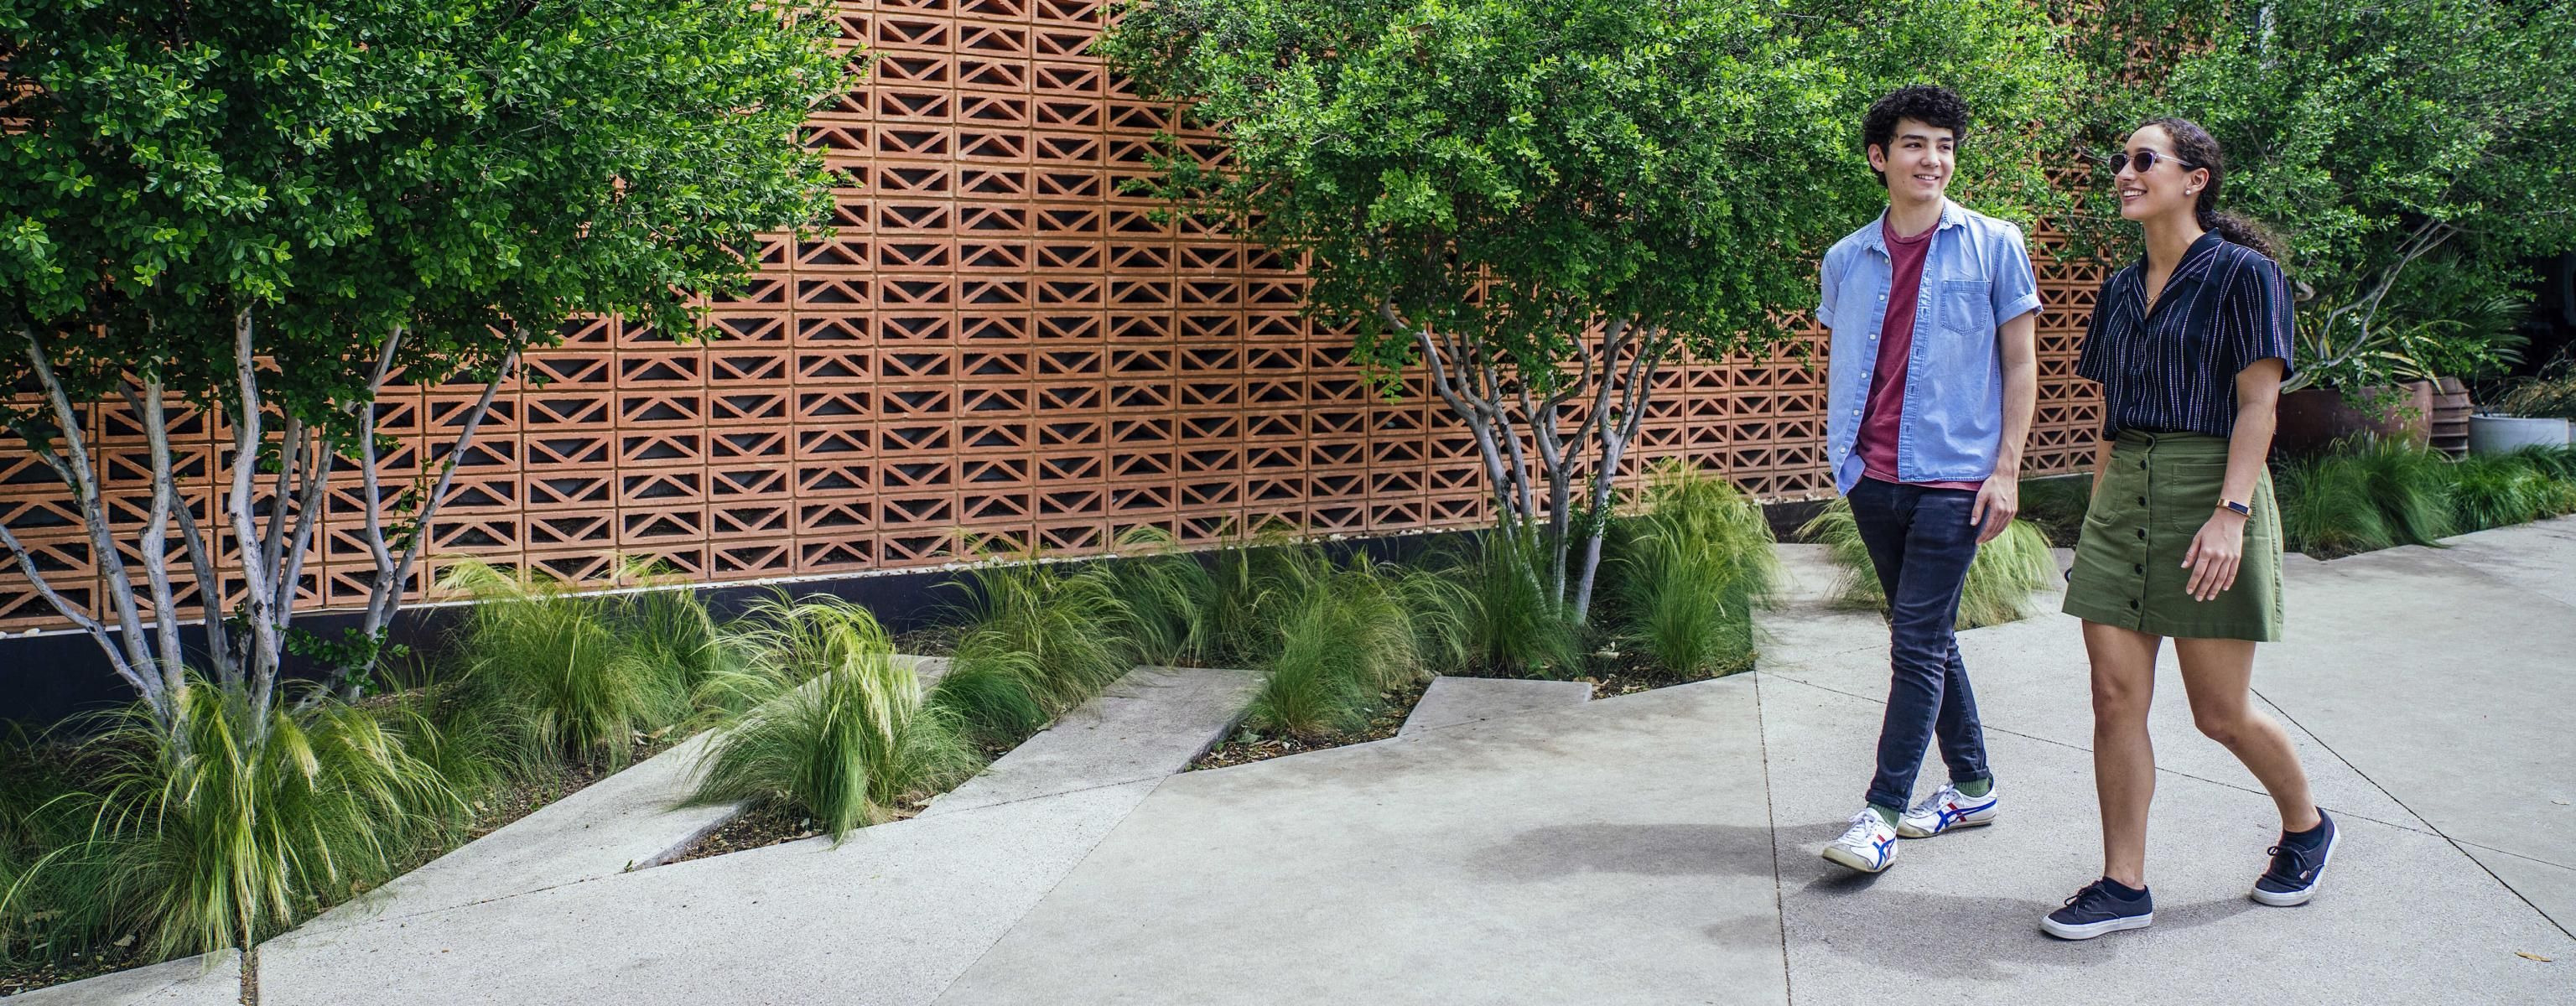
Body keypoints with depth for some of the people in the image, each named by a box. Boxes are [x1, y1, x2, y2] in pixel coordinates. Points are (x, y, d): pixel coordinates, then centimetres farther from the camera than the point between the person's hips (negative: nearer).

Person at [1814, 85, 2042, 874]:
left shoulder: (1993, 245, -1)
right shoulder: (1846, 259, 8)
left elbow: (2020, 363, 0)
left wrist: (2006, 467, -6)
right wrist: (1842, 450, 11)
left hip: (1953, 475, -4)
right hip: (1873, 476, 4)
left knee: (1918, 641, -8)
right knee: (1928, 635, 14)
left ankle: (1882, 810, -4)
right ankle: (1972, 786, 28)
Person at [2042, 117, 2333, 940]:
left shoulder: (2244, 274, -3)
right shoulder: (2121, 291, 14)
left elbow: (2259, 401, -10)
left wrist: (2230, 513, -20)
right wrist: (2097, 518, 12)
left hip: (2207, 494, -6)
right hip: (2122, 498, 6)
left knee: (2221, 712, 2)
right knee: (2115, 697, -1)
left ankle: (2305, 825, 30)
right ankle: (2124, 885, 6)